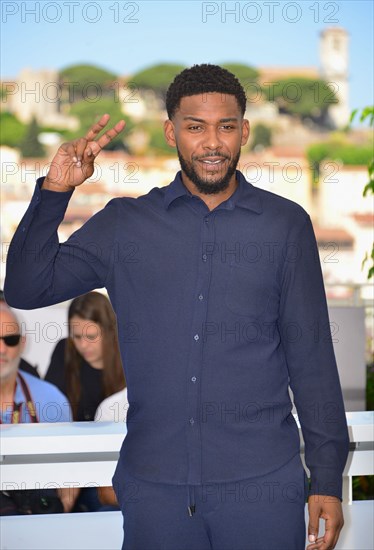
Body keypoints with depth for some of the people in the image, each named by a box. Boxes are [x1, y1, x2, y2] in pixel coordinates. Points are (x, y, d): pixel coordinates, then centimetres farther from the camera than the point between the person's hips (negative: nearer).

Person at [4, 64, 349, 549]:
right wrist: (54, 193, -9)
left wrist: (328, 479, 1)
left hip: (261, 485, -1)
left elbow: (311, 358, 3)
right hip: (153, 485, 1)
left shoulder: (286, 224, 3)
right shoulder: (125, 222, 6)